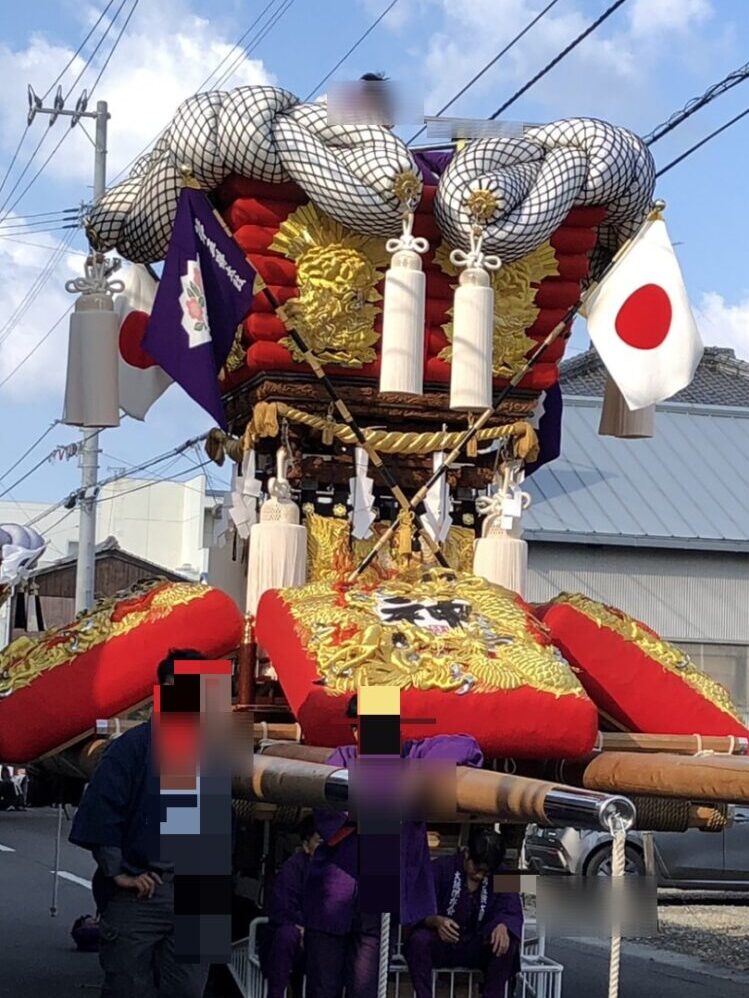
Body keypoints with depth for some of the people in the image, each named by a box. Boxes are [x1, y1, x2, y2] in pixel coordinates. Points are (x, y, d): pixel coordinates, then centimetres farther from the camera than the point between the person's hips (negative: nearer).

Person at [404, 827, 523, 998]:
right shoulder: (442, 867, -9)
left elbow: (513, 912, -10)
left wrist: (503, 926, -35)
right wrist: (437, 921, -37)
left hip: (477, 948, 2)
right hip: (440, 944, -2)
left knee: (508, 943, -27)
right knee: (417, 940, -34)